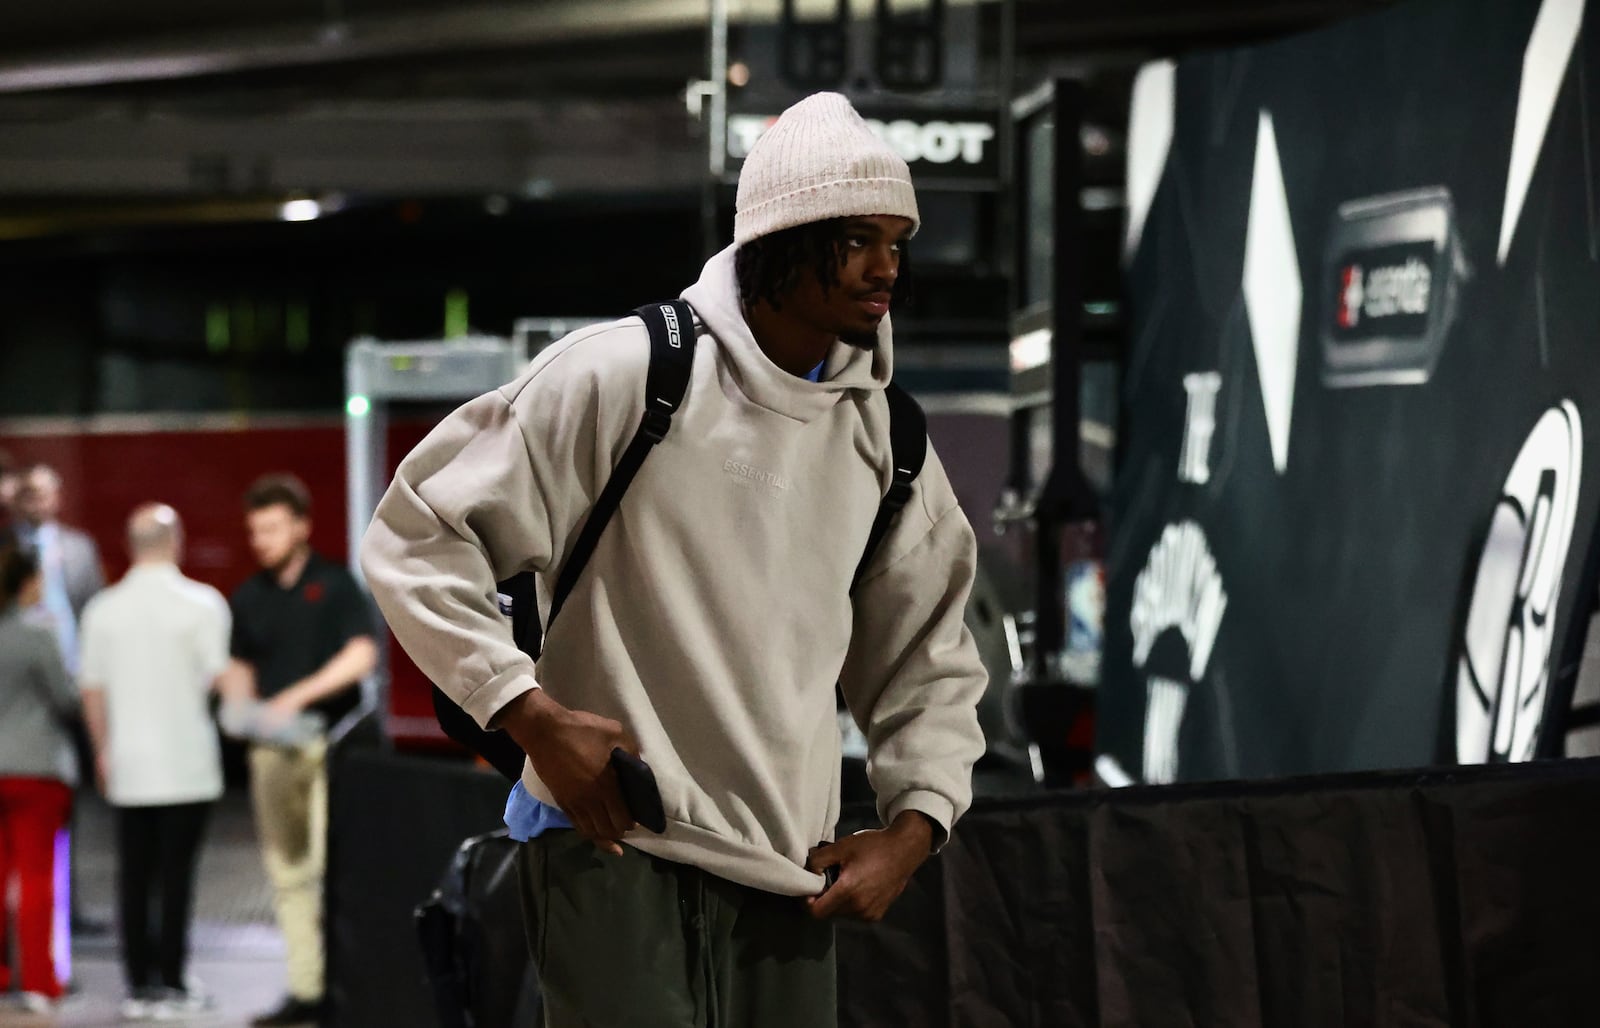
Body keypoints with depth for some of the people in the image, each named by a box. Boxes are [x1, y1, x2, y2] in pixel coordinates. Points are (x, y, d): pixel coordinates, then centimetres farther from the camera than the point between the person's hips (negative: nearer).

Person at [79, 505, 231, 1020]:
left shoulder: (103, 609, 3)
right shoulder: (201, 604, -7)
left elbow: (91, 687, 9)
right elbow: (221, 677, -6)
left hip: (128, 766, 3)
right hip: (186, 762, -3)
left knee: (134, 876, 8)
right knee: (176, 873, 0)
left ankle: (139, 985, 10)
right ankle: (172, 983, 2)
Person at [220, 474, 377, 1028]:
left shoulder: (333, 584, -1)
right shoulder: (249, 597, 13)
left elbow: (361, 655, -12)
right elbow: (239, 666, 19)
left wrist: (298, 696, -20)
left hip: (329, 738, -5)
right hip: (272, 748, 5)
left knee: (329, 863, -14)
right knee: (287, 872, 5)